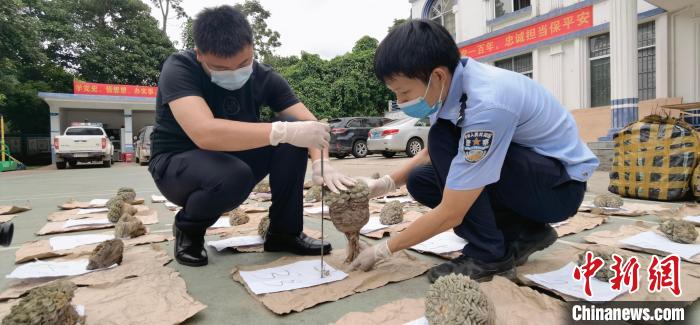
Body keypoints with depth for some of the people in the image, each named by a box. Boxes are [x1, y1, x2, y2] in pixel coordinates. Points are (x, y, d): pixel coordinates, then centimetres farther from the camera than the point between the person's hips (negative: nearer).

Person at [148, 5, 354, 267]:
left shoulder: (264, 76, -11)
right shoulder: (179, 69, -24)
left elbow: (309, 123, -14)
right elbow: (205, 133, -41)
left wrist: (321, 163, -34)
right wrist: (284, 131, -46)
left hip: (237, 157, 5)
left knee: (294, 134, -19)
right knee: (233, 175, -38)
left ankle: (284, 232, -6)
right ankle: (188, 229, -3)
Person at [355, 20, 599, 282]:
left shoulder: (486, 105, -33)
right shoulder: (448, 85, -9)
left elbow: (450, 214, -28)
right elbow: (432, 153, 11)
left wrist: (384, 249, -16)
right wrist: (388, 182, -3)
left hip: (562, 184, -8)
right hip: (521, 169, 8)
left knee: (444, 140, -28)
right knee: (420, 181, -3)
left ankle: (489, 254, -12)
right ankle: (523, 233, 5)